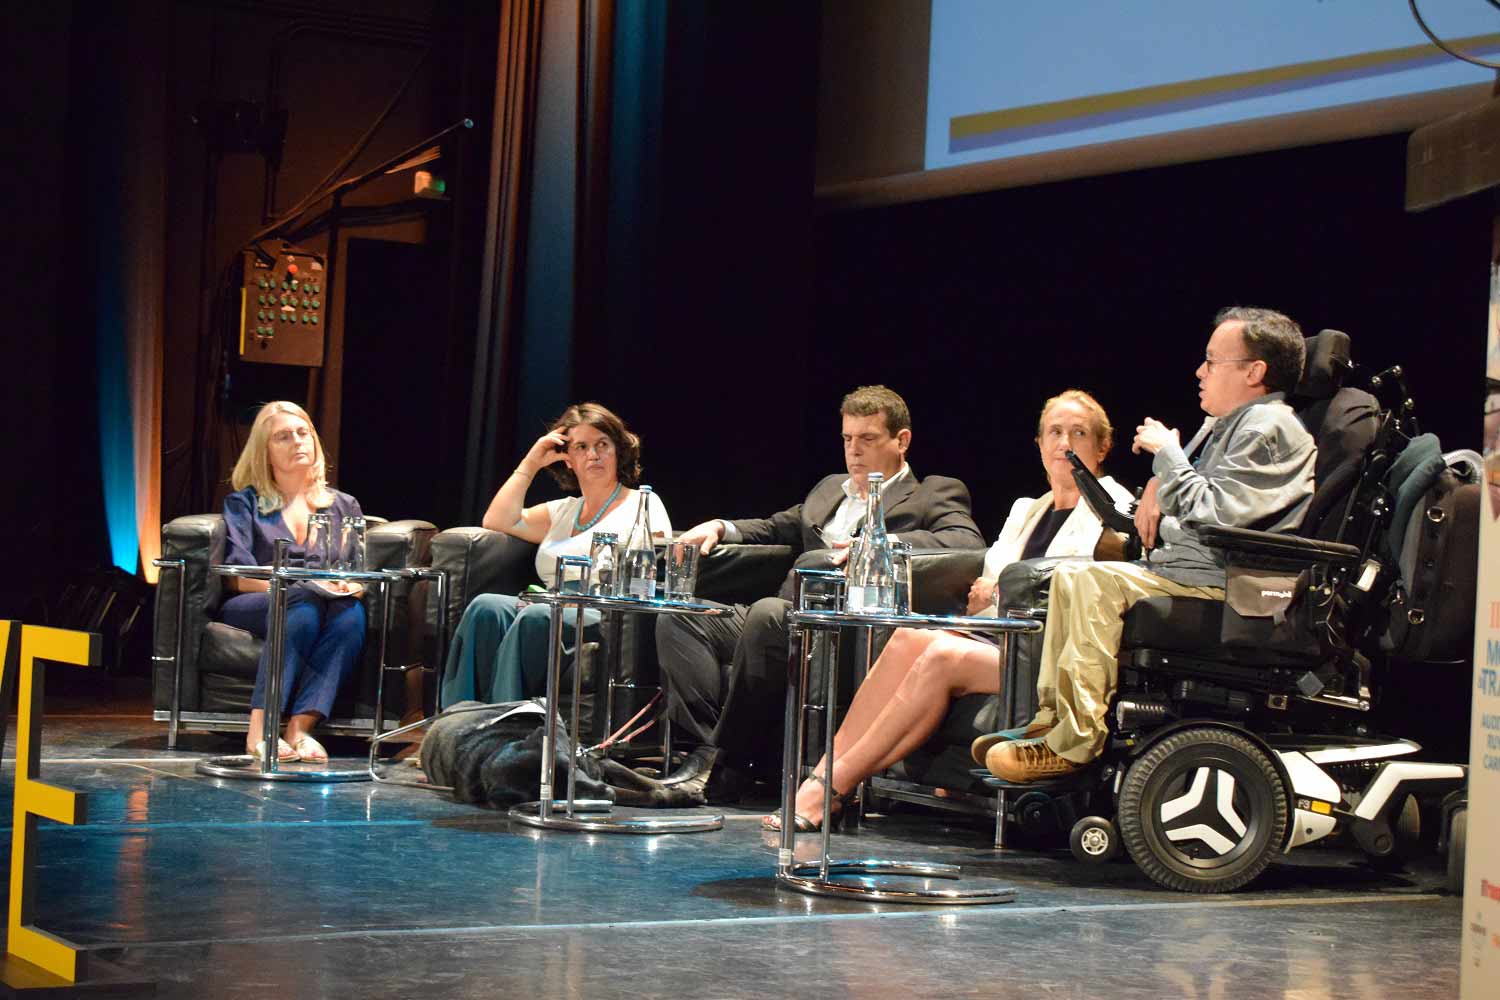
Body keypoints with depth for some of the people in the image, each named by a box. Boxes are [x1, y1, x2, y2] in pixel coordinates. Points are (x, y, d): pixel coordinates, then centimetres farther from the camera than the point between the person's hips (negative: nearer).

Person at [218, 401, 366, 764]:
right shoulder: (244, 503, 15)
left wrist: (350, 586, -12)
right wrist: (296, 585, -18)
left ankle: (300, 727, -46)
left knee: (352, 611, -34)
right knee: (305, 603, -37)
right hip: (253, 610, -2)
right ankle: (260, 729, -47)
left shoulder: (343, 506, 24)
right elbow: (237, 576, 0)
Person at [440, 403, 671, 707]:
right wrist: (530, 464, 19)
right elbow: (496, 521, 21)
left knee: (536, 618, -36)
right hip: (557, 612, 6)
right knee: (487, 608, -25)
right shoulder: (564, 511, 29)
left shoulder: (643, 505, 10)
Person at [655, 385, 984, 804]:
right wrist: (720, 528, 19)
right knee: (680, 617, -11)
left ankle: (723, 766, -30)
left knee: (768, 614, -36)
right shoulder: (830, 489, 31)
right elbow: (776, 528, 40)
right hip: (790, 622, 8)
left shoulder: (937, 494, 9)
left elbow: (968, 542, -10)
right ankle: (710, 748, -25)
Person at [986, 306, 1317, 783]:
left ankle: (1075, 743, -27)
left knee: (1094, 582, -27)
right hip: (1182, 571, 11)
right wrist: (1157, 487, 12)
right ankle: (1052, 720, 6)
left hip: (1218, 585, -11)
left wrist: (1167, 453, -11)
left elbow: (1212, 512, -24)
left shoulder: (1270, 428, -14)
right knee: (1069, 576, 12)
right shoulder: (1227, 423, 18)